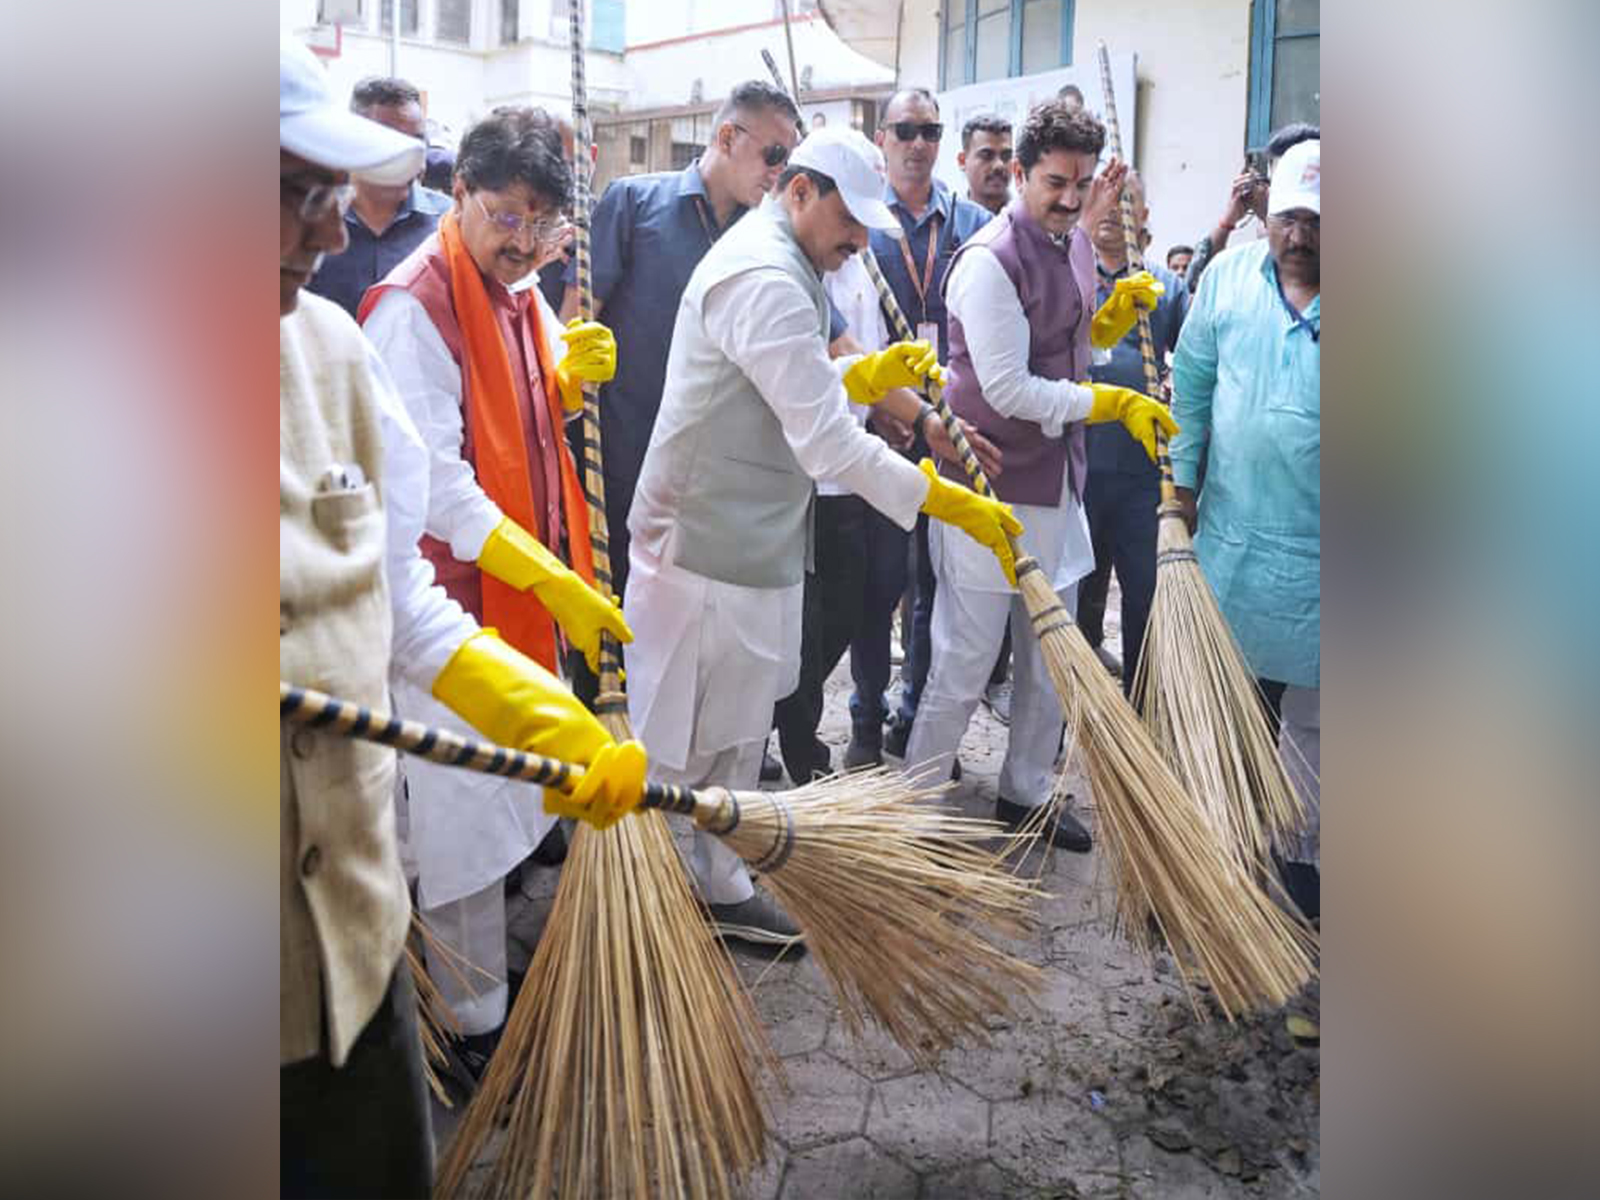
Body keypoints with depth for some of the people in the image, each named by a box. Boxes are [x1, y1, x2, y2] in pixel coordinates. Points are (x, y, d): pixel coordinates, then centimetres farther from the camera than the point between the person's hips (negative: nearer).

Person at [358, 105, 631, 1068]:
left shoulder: (521, 295, 9)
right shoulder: (414, 306, -19)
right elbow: (436, 484, -24)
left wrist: (571, 376, -2)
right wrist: (553, 580, -27)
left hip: (531, 585, 9)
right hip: (455, 592, -9)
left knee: (512, 795, 21)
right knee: (464, 812, 2)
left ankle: (497, 967, 41)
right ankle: (478, 1025, 19)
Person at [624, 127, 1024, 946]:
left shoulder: (765, 259, 13)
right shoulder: (766, 279, -21)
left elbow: (794, 391, 21)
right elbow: (828, 444, -26)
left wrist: (865, 375, 3)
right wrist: (950, 502, -22)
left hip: (743, 541, 10)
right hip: (712, 551, -10)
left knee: (734, 734, 18)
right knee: (686, 746, 3)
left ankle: (721, 887, 31)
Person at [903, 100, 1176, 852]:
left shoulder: (1075, 243, 9)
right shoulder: (990, 260, -17)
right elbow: (1008, 390, -22)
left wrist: (1117, 313, -1)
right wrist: (1114, 405, -19)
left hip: (1056, 479, 8)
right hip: (989, 485, -8)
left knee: (1050, 658, 17)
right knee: (964, 664, 0)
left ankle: (1026, 793, 33)